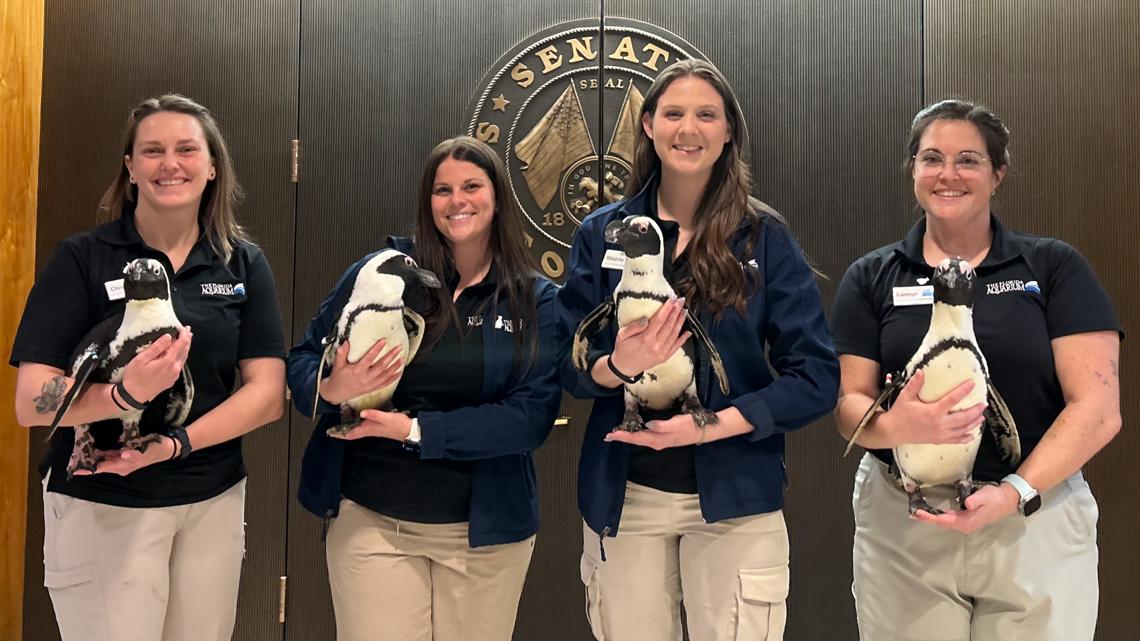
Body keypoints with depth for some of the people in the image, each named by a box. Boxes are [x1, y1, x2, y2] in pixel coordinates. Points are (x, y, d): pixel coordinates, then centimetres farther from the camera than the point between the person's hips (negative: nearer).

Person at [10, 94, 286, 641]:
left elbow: (268, 393, -4)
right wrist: (126, 392, -31)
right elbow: (31, 402, -12)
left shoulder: (244, 264, 1)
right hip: (100, 504, -3)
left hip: (214, 501, 3)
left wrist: (174, 444, -18)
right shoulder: (81, 259, -6)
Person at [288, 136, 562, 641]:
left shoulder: (536, 300, -2)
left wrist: (416, 429, -19)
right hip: (370, 521, 0)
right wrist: (331, 390, -19)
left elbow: (534, 414, -11)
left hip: (486, 529, 1)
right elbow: (303, 358, 4)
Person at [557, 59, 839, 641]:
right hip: (623, 497, 1)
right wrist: (616, 367, -20)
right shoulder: (603, 233, 3)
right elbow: (567, 364, 3)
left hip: (734, 498, -1)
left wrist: (710, 427, -17)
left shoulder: (764, 237, -1)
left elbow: (817, 375, -5)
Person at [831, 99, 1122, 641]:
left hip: (1037, 520, 0)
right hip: (901, 525, 1)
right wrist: (894, 426, -21)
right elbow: (849, 402, 1)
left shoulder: (1055, 268, 2)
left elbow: (1098, 408, -5)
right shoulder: (870, 278, 6)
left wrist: (1015, 493, -18)